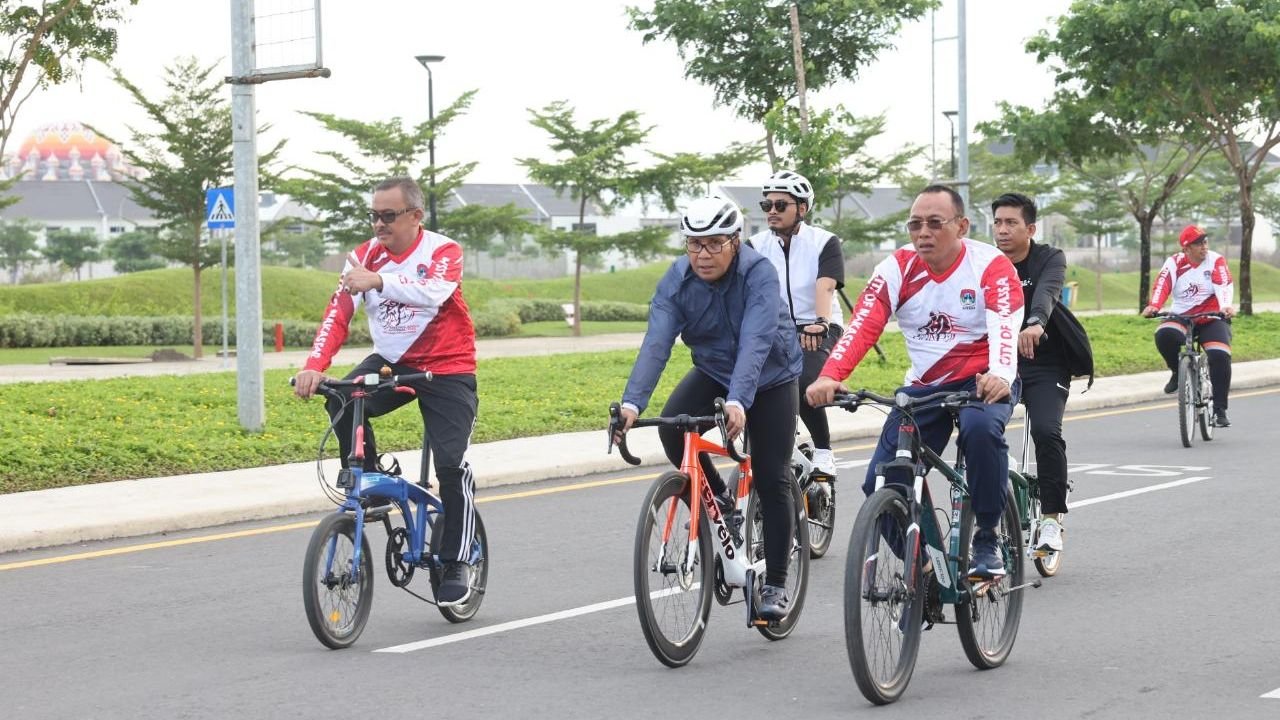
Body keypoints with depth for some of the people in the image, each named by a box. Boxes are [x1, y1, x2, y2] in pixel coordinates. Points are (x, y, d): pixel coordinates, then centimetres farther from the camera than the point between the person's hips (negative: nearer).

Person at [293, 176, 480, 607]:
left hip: (446, 368, -4)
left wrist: (378, 281, -52)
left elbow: (433, 293, -36)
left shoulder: (443, 252, -14)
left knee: (451, 465, -13)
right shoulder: (366, 256, -2)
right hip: (392, 362, 4)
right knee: (342, 404, -26)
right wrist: (314, 366, -26)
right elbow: (339, 312, -11)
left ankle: (456, 564, 2)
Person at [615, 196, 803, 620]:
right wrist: (632, 402, -44)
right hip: (712, 370, 3)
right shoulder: (677, 280, -19)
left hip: (771, 376, -3)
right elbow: (656, 343, -29)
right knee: (672, 427, -25)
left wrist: (738, 402, -57)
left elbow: (755, 342, -42)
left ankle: (776, 585, 5)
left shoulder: (759, 274, -30)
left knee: (772, 481, -7)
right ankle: (719, 501, 0)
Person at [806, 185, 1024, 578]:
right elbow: (862, 325, -16)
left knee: (980, 428, -37)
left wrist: (1000, 375, -50)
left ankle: (986, 541, -20)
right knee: (881, 484, -11)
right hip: (924, 385, 4)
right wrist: (830, 375, -34)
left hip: (983, 381, -4)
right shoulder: (898, 268, -5)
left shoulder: (991, 266, -13)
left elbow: (1005, 327, -29)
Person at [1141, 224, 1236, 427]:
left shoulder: (1216, 261, -5)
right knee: (1164, 335, -32)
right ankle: (1178, 371, -1)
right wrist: (1153, 306, -35)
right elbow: (1162, 285, -16)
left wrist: (1227, 306, -41)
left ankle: (1220, 410, -11)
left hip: (1212, 319, -1)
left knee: (1220, 357, -23)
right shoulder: (1175, 263, -2)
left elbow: (1225, 286, -20)